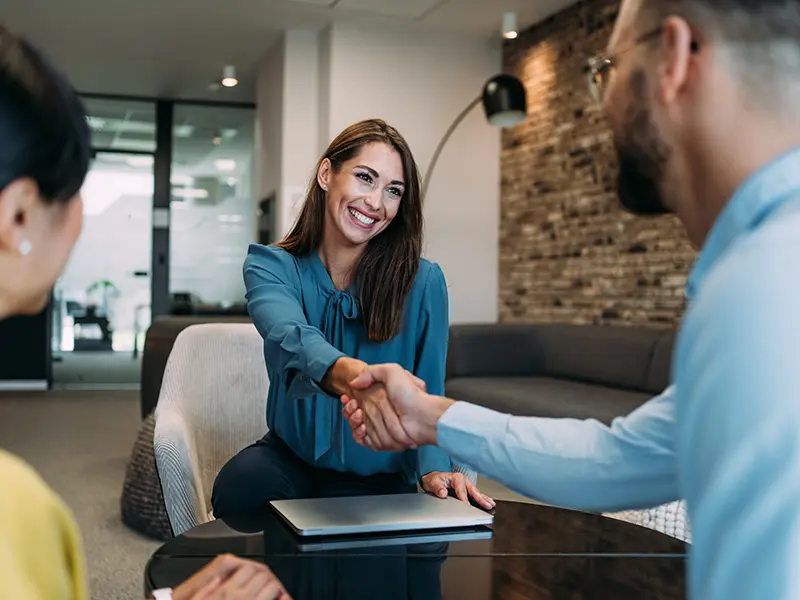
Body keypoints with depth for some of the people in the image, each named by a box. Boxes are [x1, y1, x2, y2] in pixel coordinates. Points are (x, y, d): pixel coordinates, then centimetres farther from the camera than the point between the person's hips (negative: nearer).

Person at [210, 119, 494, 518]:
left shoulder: (422, 282, -9)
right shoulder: (271, 266, -8)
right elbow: (292, 337, -32)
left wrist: (433, 469, -25)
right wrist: (354, 376, -55)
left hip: (376, 474, -1)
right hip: (291, 454, 1)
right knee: (239, 486, -31)